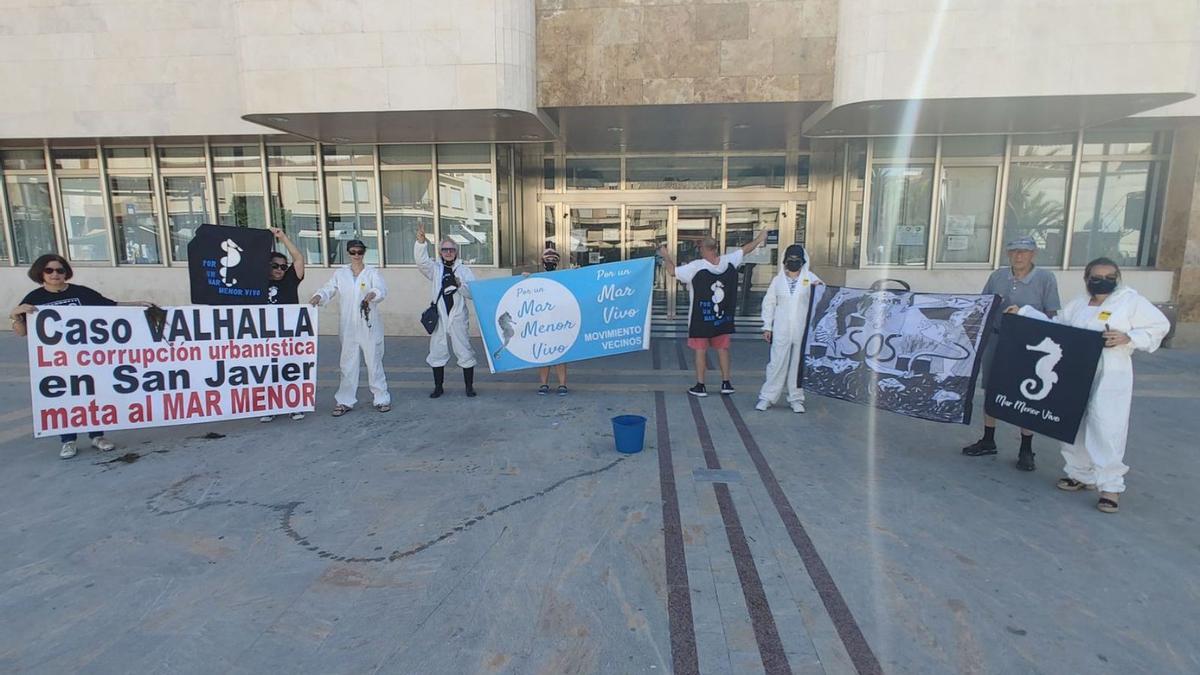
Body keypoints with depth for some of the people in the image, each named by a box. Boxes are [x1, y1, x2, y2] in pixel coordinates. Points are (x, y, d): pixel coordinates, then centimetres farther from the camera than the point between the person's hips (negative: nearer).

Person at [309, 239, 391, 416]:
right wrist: (318, 296, -25)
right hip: (348, 327, 2)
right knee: (348, 364, 8)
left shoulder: (372, 272, 1)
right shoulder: (340, 273, 9)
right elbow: (329, 289, -2)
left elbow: (382, 289, -16)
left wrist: (373, 293, -39)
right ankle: (345, 401, 17)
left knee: (374, 362, 3)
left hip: (369, 326, -2)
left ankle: (381, 398, 14)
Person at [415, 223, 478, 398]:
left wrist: (460, 285, -19)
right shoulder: (435, 268, 7)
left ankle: (469, 386, 15)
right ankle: (438, 387, 21)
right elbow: (421, 261, -12)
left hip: (458, 317, -1)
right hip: (439, 317, 2)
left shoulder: (464, 269, 4)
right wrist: (420, 241, -26)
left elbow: (473, 292, -1)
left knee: (465, 352, 3)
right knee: (437, 352, 8)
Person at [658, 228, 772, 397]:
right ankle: (726, 383, 19)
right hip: (723, 317, 4)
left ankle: (700, 386, 10)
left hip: (701, 318, -4)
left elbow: (673, 270, -14)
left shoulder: (696, 267, -19)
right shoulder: (729, 261, -6)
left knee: (701, 350, 5)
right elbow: (745, 249, 11)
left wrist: (665, 256, 4)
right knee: (722, 349, 15)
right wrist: (759, 238, 28)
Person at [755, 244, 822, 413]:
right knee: (776, 363, 0)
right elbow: (769, 303, 11)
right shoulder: (777, 280, 9)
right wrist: (767, 327, 6)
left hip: (802, 331, 0)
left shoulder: (810, 279, 5)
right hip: (781, 331, 0)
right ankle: (767, 397, 9)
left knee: (799, 364, 6)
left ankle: (796, 399, 17)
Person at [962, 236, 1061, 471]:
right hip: (996, 339, 4)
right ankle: (988, 441, 26)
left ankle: (1026, 450, 18)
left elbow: (1053, 315, -5)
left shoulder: (1045, 279, -5)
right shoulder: (997, 277, 5)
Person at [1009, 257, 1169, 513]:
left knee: (1105, 428, -8)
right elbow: (1055, 326, 18)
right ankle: (1080, 474, 27)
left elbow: (1160, 326, 0)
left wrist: (1127, 338, -14)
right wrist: (1023, 313, 13)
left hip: (1110, 377, -5)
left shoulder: (1130, 300, -2)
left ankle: (1111, 486, 4)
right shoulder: (1078, 304, 12)